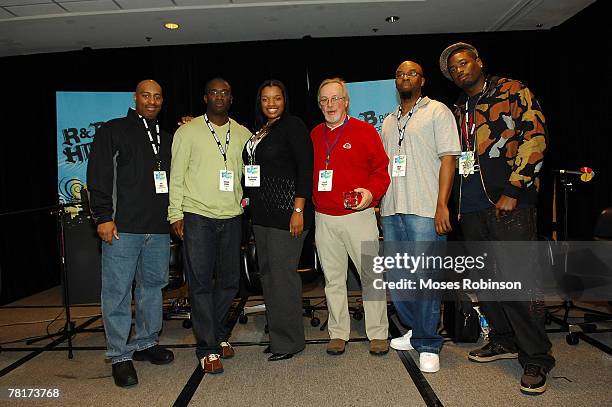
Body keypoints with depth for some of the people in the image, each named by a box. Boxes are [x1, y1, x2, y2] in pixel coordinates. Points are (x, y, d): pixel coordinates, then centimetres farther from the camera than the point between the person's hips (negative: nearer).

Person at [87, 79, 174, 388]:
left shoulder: (166, 139, 20)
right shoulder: (113, 130, 3)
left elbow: (172, 178, 26)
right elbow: (98, 175, -4)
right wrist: (103, 216, -11)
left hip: (159, 228, 6)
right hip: (122, 226, -5)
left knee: (153, 286, 11)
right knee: (118, 291, -2)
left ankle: (146, 342, 26)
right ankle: (120, 355, 9)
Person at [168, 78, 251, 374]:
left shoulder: (243, 134, 11)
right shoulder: (188, 131, 2)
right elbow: (176, 175, 0)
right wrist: (175, 213, -6)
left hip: (231, 216, 4)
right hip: (197, 216, -3)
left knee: (229, 281, 10)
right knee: (200, 283, -1)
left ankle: (219, 334, 29)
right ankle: (208, 347, 9)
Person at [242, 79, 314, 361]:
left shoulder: (293, 126, -5)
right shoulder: (258, 131, 18)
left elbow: (305, 169, -13)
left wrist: (298, 210, -19)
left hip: (286, 210, -8)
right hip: (261, 213, 8)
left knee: (282, 274, -5)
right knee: (267, 273, 12)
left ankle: (289, 341, 9)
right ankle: (277, 335, 25)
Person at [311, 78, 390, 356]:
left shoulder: (365, 131, 0)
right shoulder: (314, 135, 12)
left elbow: (382, 169, -1)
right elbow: (307, 173, 17)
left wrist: (371, 192, -17)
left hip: (359, 216, -3)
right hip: (324, 219, 4)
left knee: (371, 275, 1)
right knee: (333, 278, 10)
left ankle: (378, 334, 16)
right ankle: (338, 333, 22)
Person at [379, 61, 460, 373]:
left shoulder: (437, 112, 3)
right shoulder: (389, 122, 21)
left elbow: (448, 159, -6)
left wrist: (442, 204, -15)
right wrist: (380, 203, 13)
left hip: (425, 210, -6)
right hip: (391, 210, 7)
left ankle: (428, 346, 9)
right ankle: (415, 330, 28)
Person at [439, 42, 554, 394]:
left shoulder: (513, 92, 2)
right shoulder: (459, 110, 20)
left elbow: (535, 139, -8)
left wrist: (513, 191, -15)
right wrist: (454, 200, 13)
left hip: (508, 201, -6)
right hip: (472, 206, 7)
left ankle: (537, 359, 5)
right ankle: (504, 341, 28)